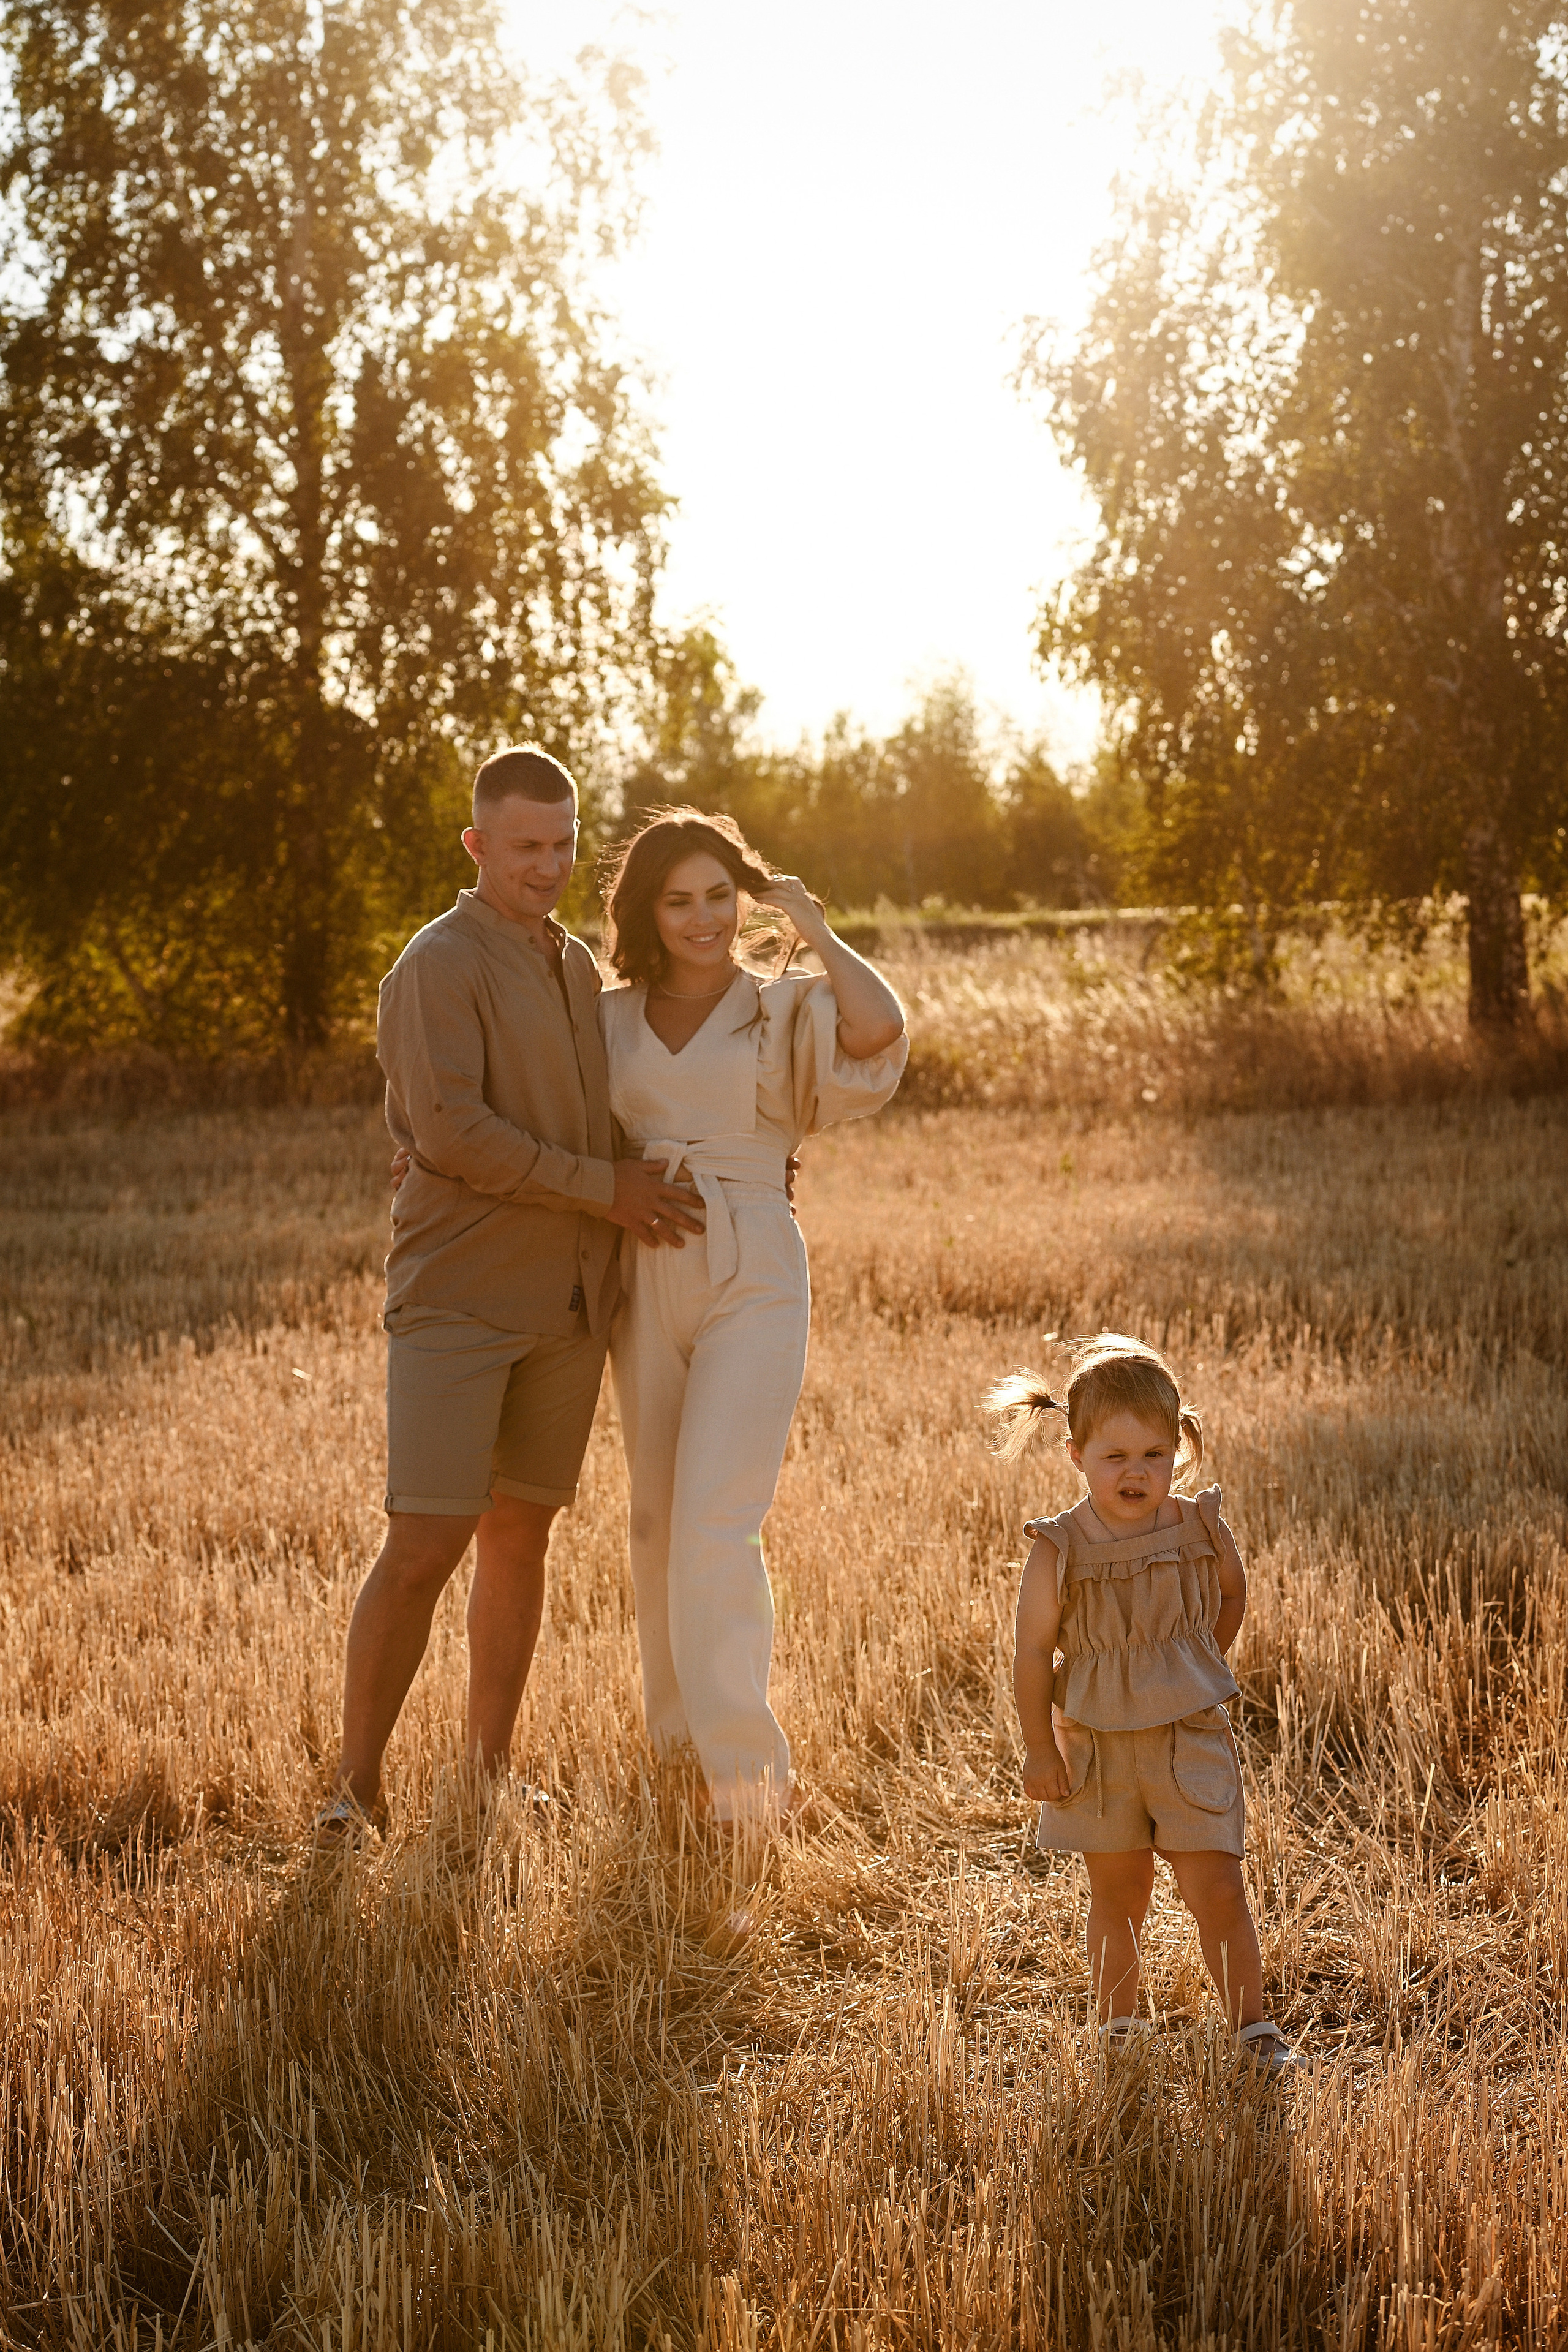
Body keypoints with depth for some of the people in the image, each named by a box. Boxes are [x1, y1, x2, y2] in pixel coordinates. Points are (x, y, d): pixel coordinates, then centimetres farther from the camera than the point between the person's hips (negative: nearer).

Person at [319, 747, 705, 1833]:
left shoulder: (578, 967, 16)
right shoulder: (441, 964, -8)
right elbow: (449, 1130, -19)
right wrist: (604, 1188, -16)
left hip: (568, 1300, 7)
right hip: (460, 1298, -7)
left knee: (522, 1534, 11)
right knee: (424, 1545, -10)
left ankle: (491, 1769, 21)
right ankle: (357, 1782, 1)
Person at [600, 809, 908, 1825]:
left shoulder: (787, 1010, -1)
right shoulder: (612, 1020, 9)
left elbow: (881, 1028, -22)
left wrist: (814, 926, -10)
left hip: (753, 1283, -4)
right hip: (648, 1283, 4)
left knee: (714, 1522, -13)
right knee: (659, 1522, 12)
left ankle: (743, 1768, -6)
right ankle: (675, 1739, 26)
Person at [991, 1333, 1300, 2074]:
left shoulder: (1201, 1530, -10)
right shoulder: (1058, 1550, -15)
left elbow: (1231, 1597, 11)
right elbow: (1034, 1652, -8)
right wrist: (1040, 1749, -6)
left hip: (1191, 1740, 0)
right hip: (1098, 1747, 0)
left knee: (1216, 1891, -4)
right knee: (1118, 1895, 14)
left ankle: (1254, 2029, 10)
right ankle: (1117, 2028, 29)